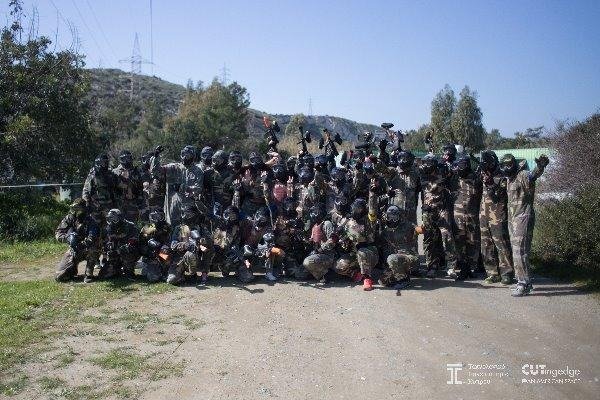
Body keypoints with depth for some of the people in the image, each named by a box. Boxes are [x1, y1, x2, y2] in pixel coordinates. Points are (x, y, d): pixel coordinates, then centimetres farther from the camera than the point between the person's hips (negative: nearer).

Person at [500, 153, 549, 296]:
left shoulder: (523, 176, -14)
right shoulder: (509, 179, 13)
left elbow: (534, 173, -34)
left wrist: (540, 165, -57)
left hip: (523, 218, -10)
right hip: (512, 219, 10)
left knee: (520, 252, -12)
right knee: (517, 251, 14)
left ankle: (524, 284, -9)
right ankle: (524, 281, 23)